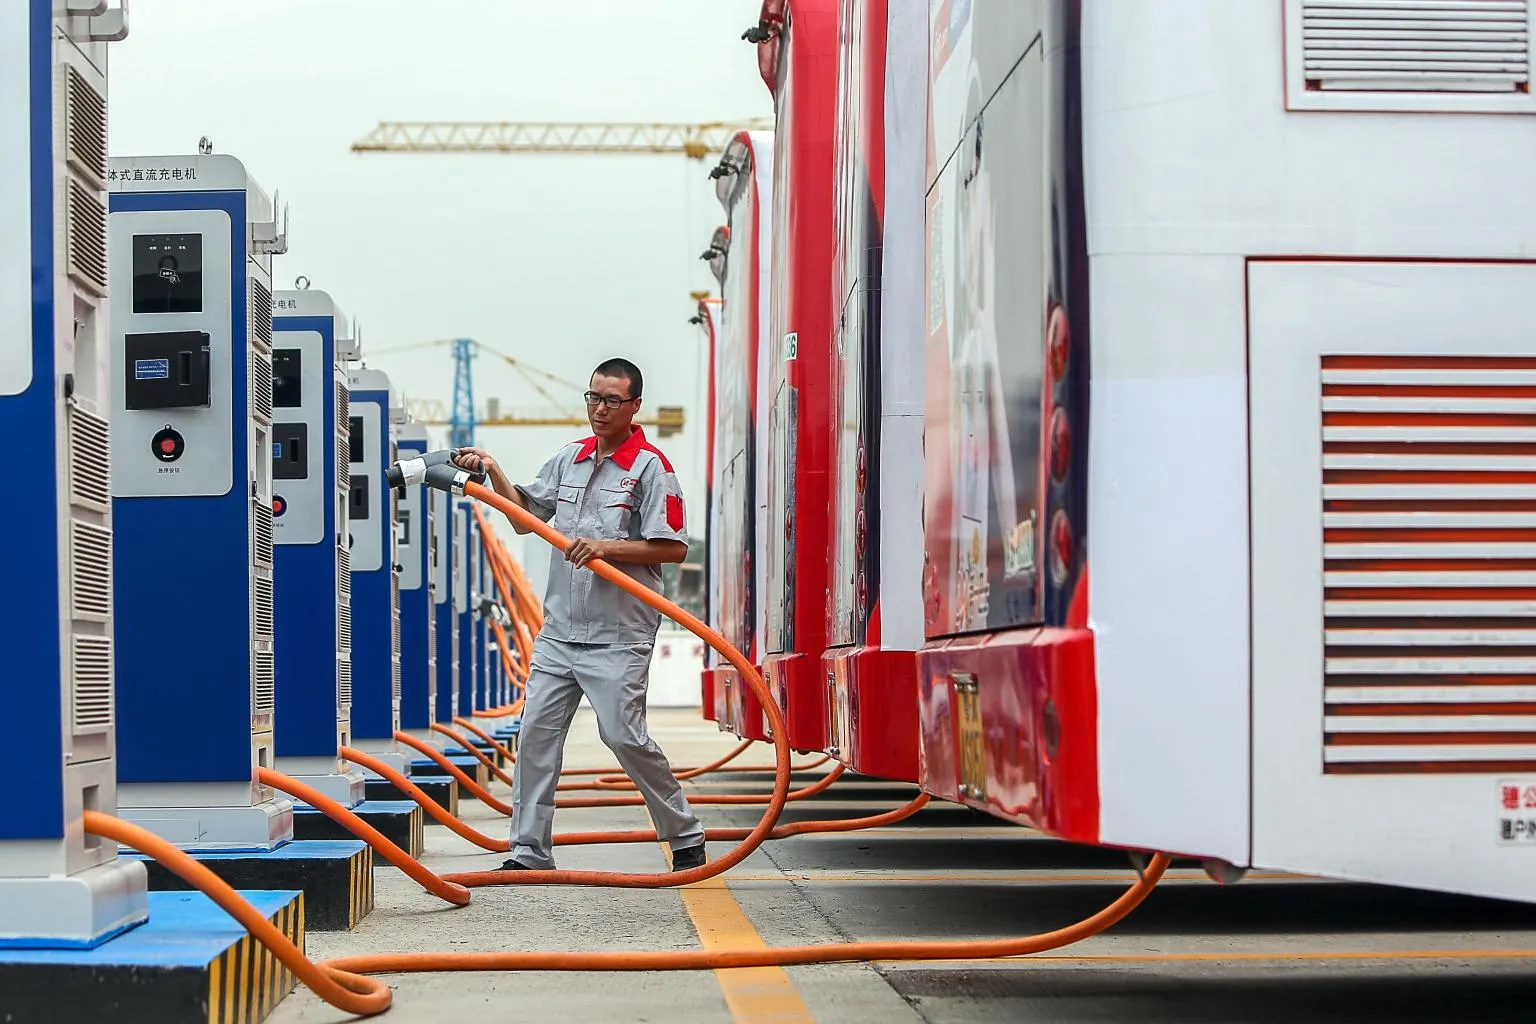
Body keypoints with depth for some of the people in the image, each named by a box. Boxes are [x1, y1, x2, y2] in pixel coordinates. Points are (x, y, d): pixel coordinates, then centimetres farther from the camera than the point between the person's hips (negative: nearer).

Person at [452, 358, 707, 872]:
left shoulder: (650, 467, -7)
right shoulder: (568, 458, 13)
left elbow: (674, 547, -11)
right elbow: (525, 517, 20)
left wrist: (607, 548, -18)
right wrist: (493, 472, 6)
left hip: (617, 635, -7)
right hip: (559, 629, 7)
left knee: (625, 735, -8)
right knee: (536, 734, 3)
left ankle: (686, 836, 8)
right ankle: (529, 852, 10)